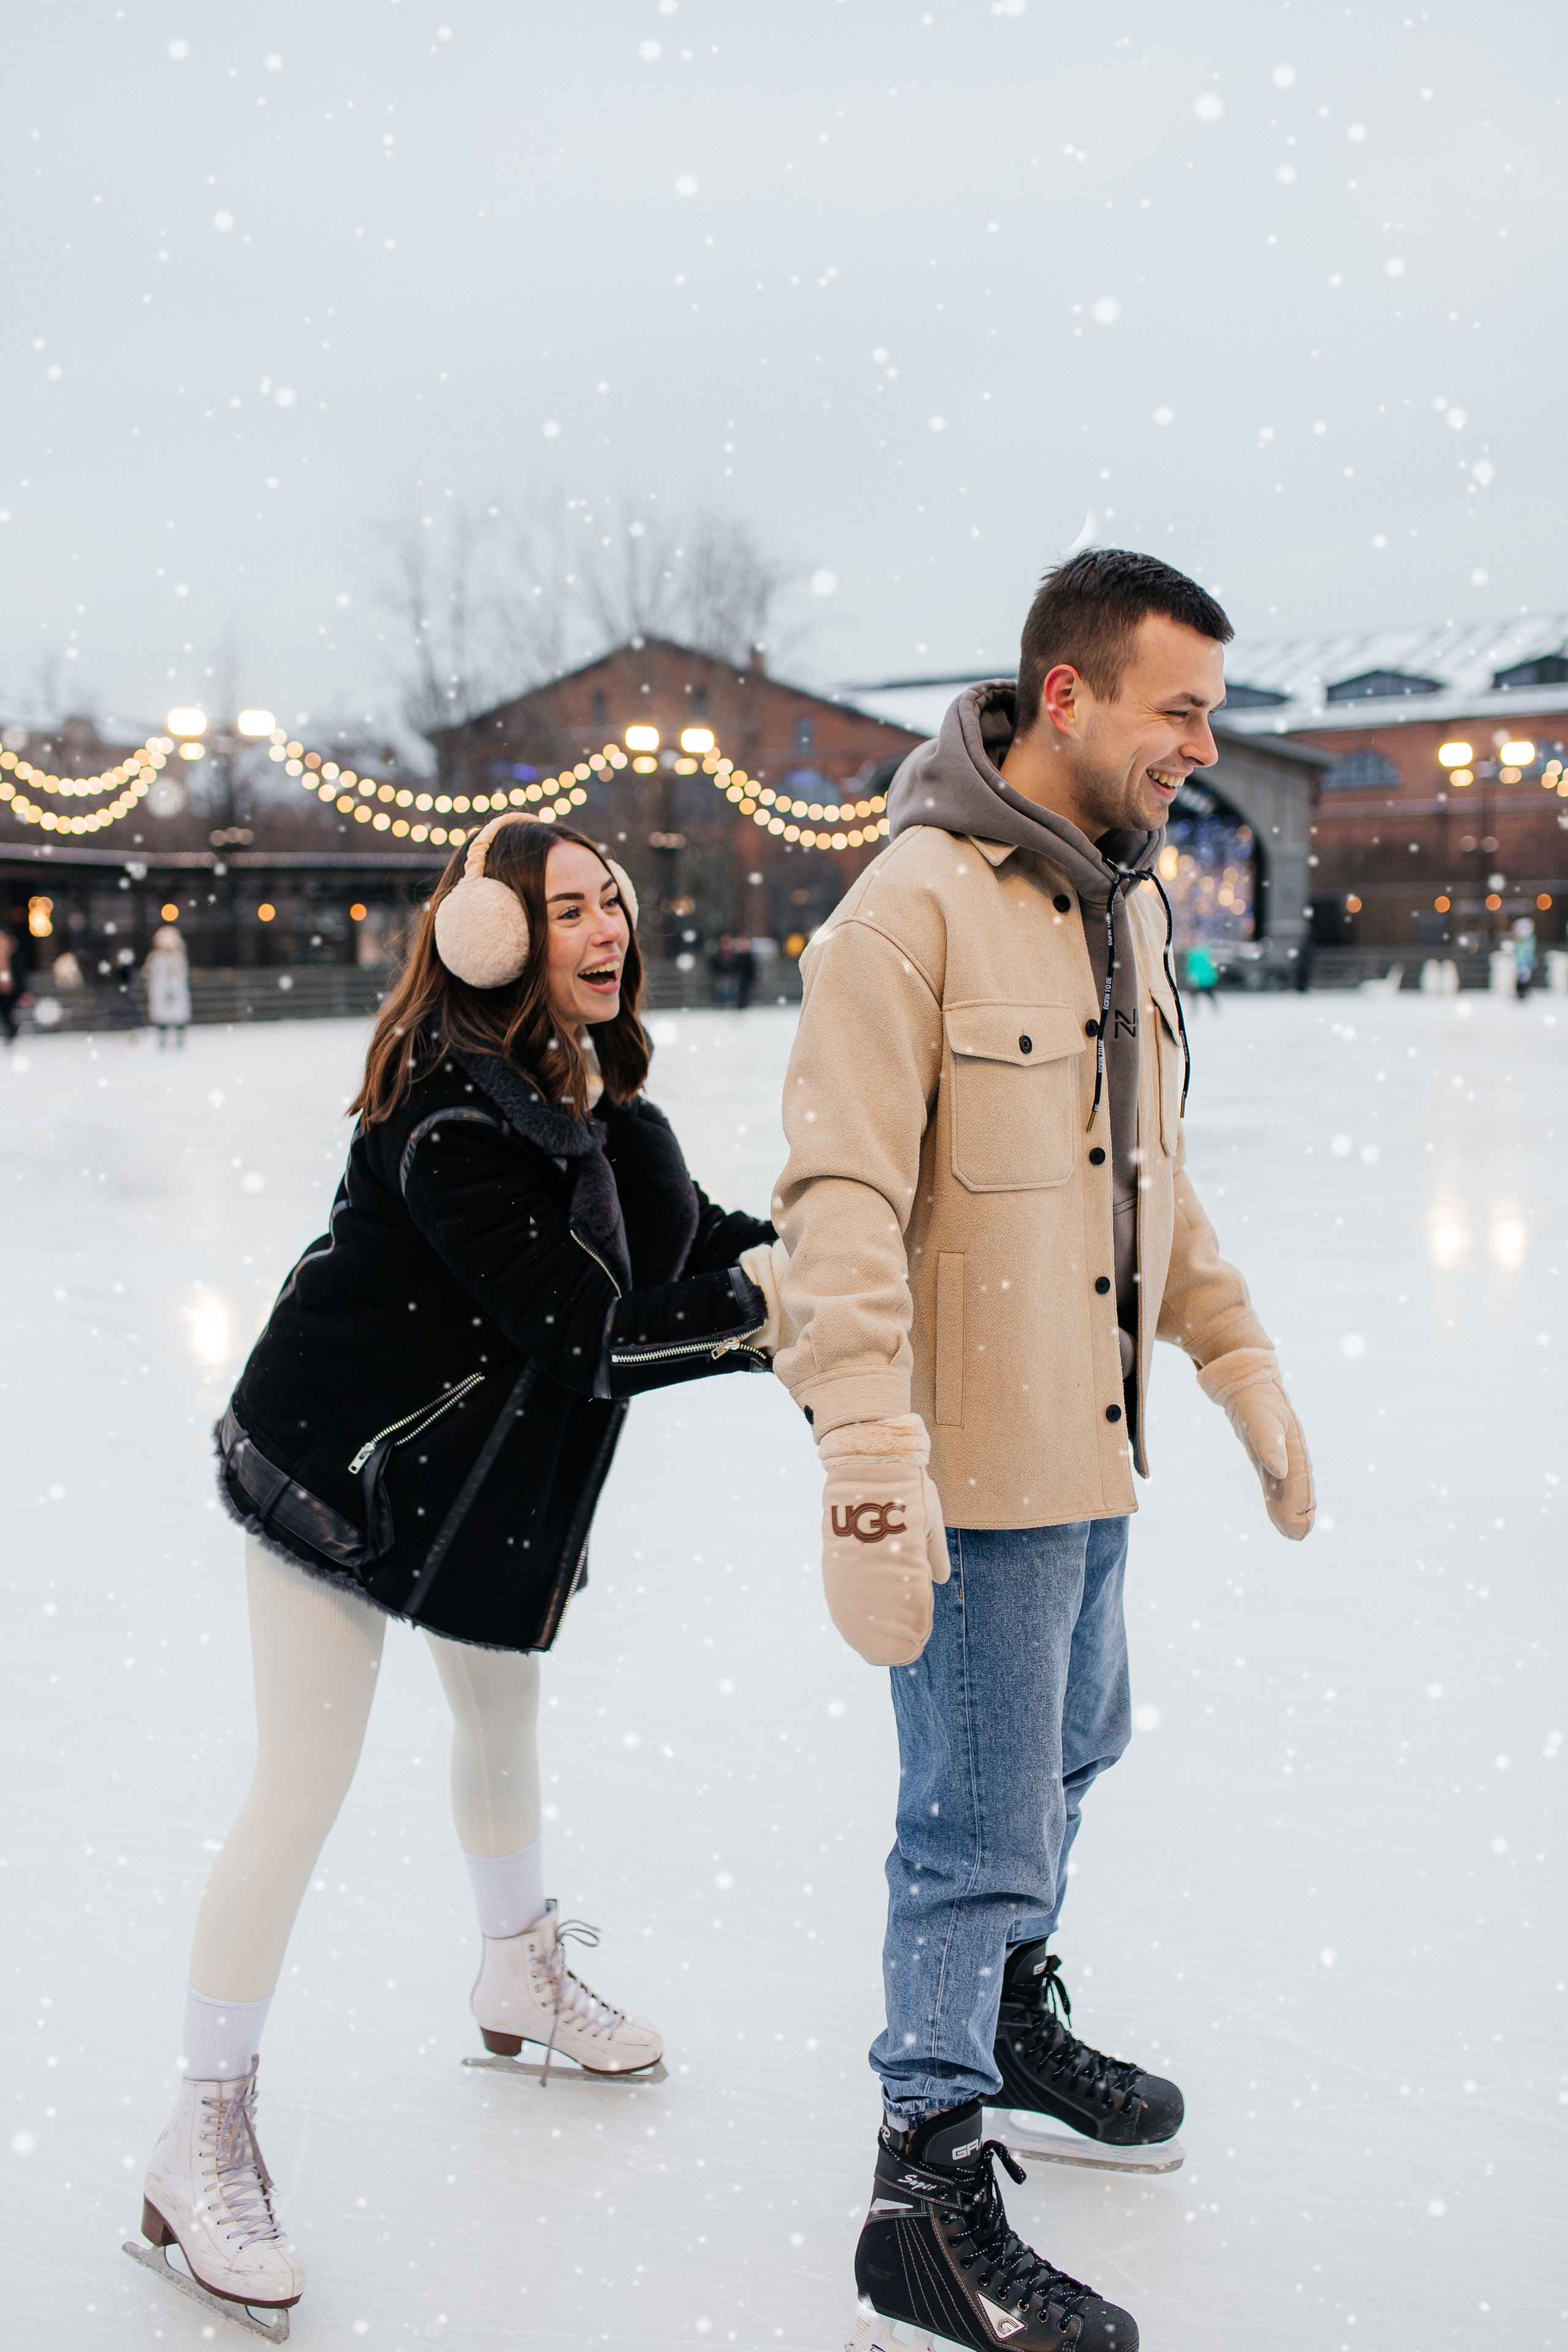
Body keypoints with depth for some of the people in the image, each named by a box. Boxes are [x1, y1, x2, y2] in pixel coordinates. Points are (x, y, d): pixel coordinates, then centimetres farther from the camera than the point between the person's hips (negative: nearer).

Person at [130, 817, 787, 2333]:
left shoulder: (590, 1084, -1)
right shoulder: (451, 1113, -29)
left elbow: (676, 1237, 5)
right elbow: (583, 1329, -29)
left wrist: (785, 1247, -12)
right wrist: (755, 1315, -21)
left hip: (494, 1467, 9)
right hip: (345, 1466, -9)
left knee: (503, 1716, 25)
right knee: (305, 1784, -5)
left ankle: (521, 1979, 50)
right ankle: (205, 2139, 8)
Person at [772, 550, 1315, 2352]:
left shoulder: (1126, 899, 9)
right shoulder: (913, 909, -19)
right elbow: (838, 1210, -24)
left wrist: (1237, 1362, 16)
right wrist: (871, 1471, -31)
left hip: (1090, 1445, 9)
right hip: (974, 1465, -9)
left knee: (1070, 1747, 26)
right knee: (984, 1825, 0)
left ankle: (1011, 2012, 49)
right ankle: (930, 2198, 16)